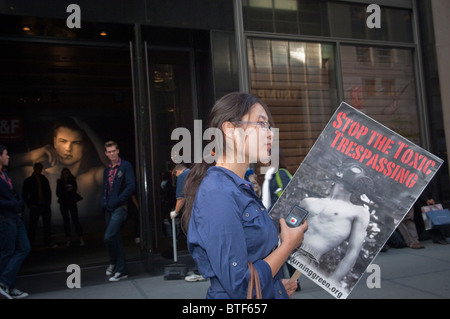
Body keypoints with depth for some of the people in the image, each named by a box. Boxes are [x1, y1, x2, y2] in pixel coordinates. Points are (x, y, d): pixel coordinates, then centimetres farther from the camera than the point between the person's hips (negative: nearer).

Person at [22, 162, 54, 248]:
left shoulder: (44, 179, 13)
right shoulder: (29, 181, 3)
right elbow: (24, 195, 3)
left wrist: (49, 202, 6)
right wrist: (30, 205, -6)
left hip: (45, 205, 4)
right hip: (35, 206, -3)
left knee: (47, 225, 5)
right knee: (33, 226, -1)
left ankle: (48, 242, 12)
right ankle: (30, 243, 7)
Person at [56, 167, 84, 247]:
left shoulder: (73, 181, 3)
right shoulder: (59, 182, 6)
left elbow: (75, 191, 1)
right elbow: (58, 193, 2)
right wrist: (67, 191, -11)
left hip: (72, 203, -2)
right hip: (63, 204, 2)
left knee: (75, 220, -8)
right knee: (66, 221, 4)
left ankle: (81, 239, -9)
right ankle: (68, 240, 8)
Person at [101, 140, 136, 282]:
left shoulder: (126, 166, -3)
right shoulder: (107, 170, 18)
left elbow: (131, 186, -13)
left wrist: (116, 201, -14)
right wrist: (104, 203, 5)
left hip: (120, 207, -7)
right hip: (109, 209, 7)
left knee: (108, 237, -18)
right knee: (115, 238, 12)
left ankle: (114, 263, 1)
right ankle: (121, 270, 23)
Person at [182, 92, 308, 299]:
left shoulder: (243, 188, 4)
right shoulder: (217, 194, -23)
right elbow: (239, 286, -25)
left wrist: (277, 283, -1)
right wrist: (289, 244, -15)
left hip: (269, 292, 8)